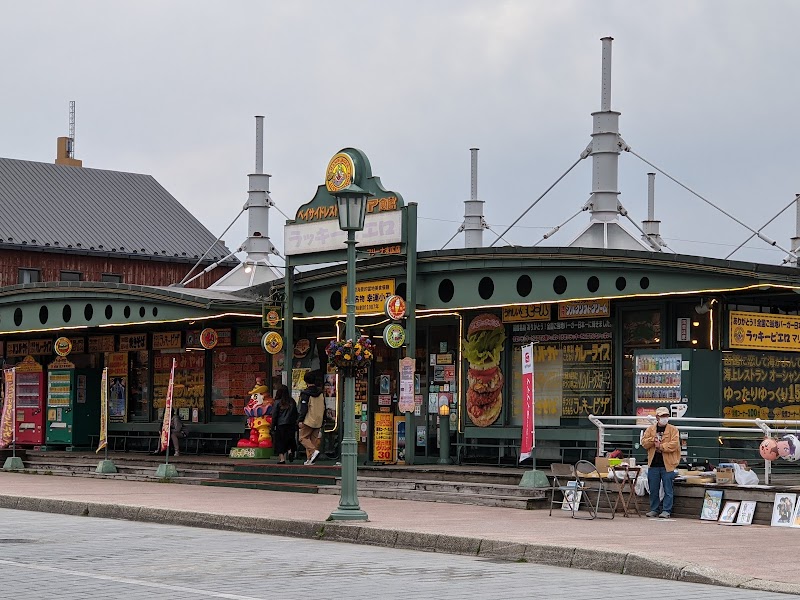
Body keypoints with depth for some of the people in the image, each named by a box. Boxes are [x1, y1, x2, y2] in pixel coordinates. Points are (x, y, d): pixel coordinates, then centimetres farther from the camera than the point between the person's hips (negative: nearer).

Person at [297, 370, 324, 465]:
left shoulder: (306, 394, -11)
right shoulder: (321, 393, 11)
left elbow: (303, 408, -15)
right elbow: (323, 407, 17)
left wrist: (300, 420, -12)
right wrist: (322, 418, 25)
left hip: (308, 421, -6)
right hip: (318, 421, 6)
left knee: (303, 437, 2)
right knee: (313, 439, 10)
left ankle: (314, 451, -20)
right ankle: (310, 459, 5)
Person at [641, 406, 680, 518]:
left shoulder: (673, 430, 2)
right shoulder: (650, 429, 12)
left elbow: (674, 444, -10)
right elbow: (644, 443, 6)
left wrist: (661, 446, -12)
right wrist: (653, 439, -10)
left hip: (667, 464, -3)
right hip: (653, 464, 3)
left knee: (668, 490, -2)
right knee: (653, 490, 8)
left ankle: (666, 510, 3)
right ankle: (654, 509, 18)